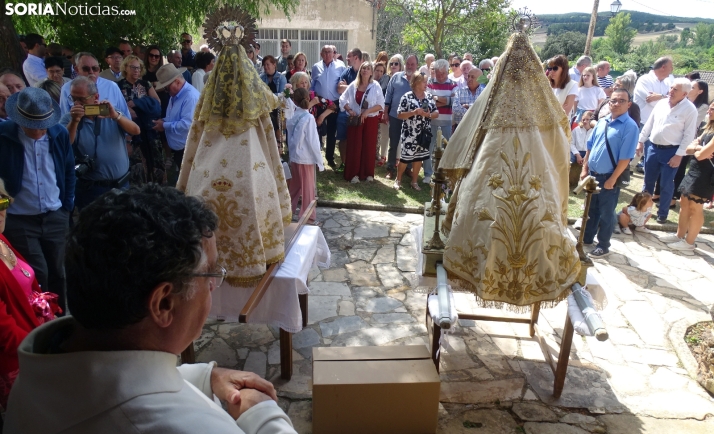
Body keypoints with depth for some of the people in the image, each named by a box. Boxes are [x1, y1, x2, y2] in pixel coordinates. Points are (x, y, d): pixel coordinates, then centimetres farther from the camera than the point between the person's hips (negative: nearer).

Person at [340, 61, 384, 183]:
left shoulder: (376, 86, -2)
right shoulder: (353, 85, 3)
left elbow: (381, 104, -6)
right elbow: (343, 99, 7)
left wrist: (367, 111, -17)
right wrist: (349, 110, -9)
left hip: (371, 120, -1)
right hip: (355, 119, 1)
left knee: (369, 146, 4)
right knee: (354, 146, 0)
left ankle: (368, 173, 14)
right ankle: (354, 173, 6)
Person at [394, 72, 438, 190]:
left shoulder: (430, 96, 6)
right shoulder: (407, 97, -8)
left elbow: (436, 113, 7)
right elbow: (400, 115, -10)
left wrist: (428, 115, -13)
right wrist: (414, 112, -21)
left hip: (423, 133, 4)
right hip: (409, 134, -4)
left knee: (419, 157, 9)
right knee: (405, 156, 0)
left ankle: (414, 181, 23)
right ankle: (398, 180, 18)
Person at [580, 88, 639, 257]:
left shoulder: (630, 126, -15)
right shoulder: (602, 121, 5)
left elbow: (625, 157, -17)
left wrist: (612, 179, -17)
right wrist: (585, 169, 9)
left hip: (609, 177, -6)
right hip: (593, 174, 6)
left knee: (606, 213, 8)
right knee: (591, 209, 19)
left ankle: (603, 246, 23)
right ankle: (587, 238, 36)